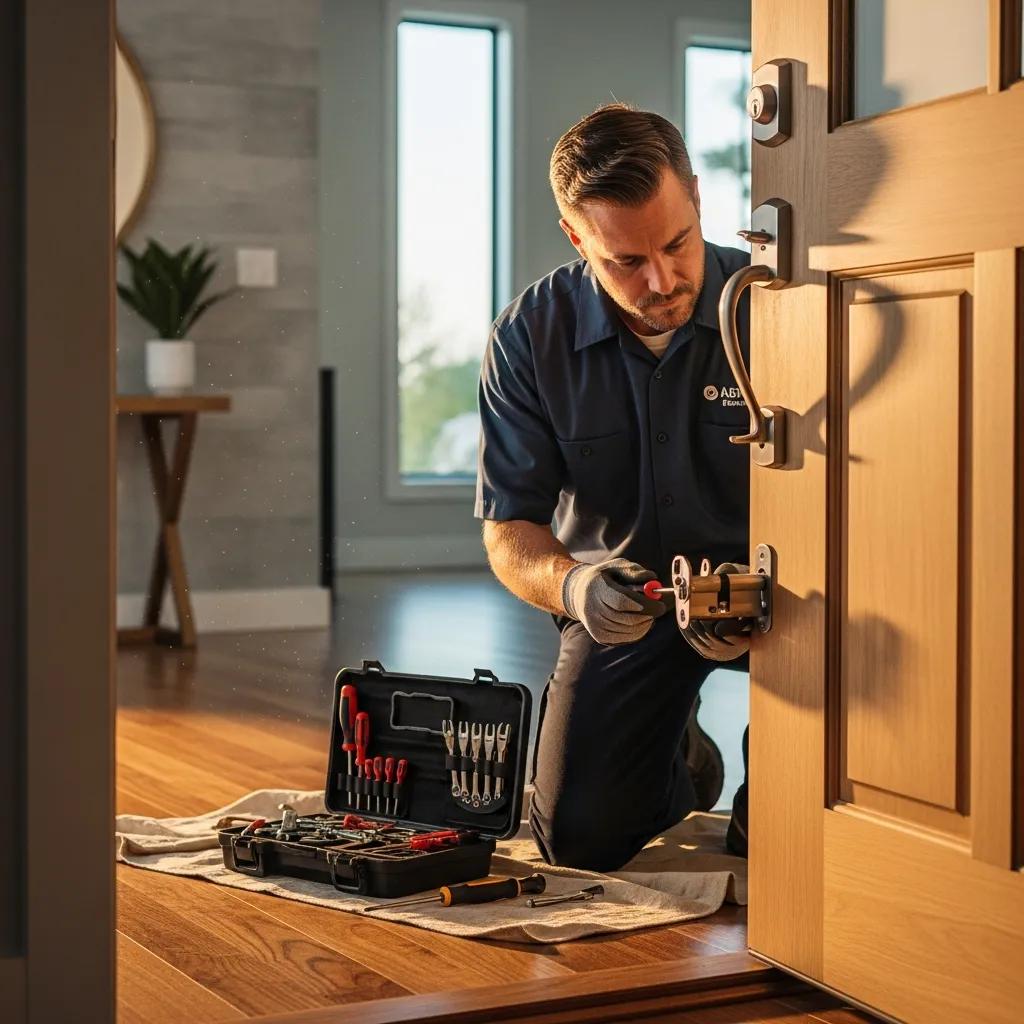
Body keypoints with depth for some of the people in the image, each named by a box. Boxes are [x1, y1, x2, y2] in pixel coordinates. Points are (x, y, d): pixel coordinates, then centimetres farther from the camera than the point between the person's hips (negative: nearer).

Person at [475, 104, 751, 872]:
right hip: (623, 592, 2)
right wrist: (572, 585, -36)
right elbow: (509, 531, -11)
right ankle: (676, 763, 30)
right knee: (579, 838, -6)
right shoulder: (527, 338, -12)